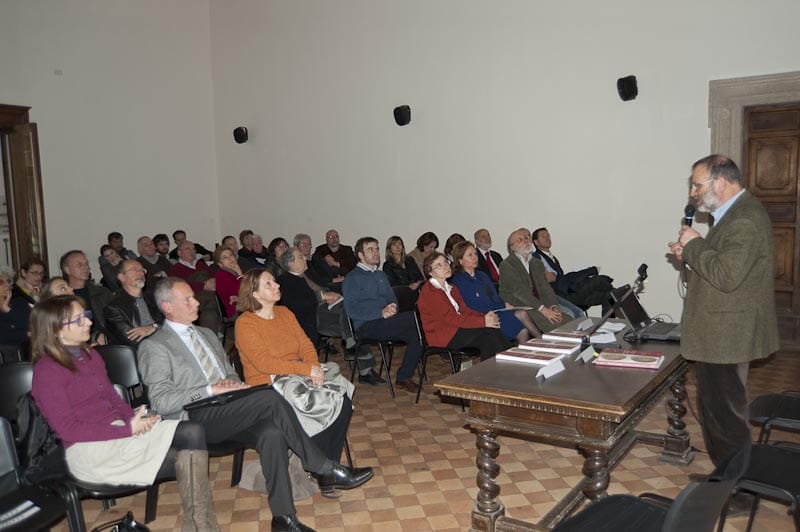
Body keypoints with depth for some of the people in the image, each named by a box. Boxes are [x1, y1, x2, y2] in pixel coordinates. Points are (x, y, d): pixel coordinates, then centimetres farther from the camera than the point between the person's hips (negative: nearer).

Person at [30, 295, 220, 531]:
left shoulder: (90, 355, 17)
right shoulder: (46, 371, -7)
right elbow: (67, 429, -12)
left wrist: (136, 419, -5)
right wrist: (128, 429, -16)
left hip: (121, 431, 7)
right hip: (89, 448, -7)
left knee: (193, 432, -20)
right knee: (188, 461, -22)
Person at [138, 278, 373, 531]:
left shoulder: (207, 334, 24)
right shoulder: (154, 347, 1)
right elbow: (161, 402, -10)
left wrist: (231, 383, 3)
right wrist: (211, 390, -17)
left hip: (228, 413, 7)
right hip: (196, 419, -7)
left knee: (271, 433, -27)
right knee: (270, 398, -28)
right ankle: (325, 470, -20)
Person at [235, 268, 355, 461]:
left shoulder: (285, 312, 13)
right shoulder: (245, 324, -9)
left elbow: (305, 344, 8)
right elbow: (264, 363, -19)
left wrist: (315, 367, -14)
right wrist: (307, 369, -23)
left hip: (298, 376, 6)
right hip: (268, 385, -6)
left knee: (344, 400, -16)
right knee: (318, 408, -26)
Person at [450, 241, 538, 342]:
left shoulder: (482, 275, 21)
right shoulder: (458, 281, -6)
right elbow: (474, 308, -12)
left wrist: (505, 304, -6)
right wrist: (504, 306, -10)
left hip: (497, 311, 7)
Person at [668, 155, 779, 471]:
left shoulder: (746, 219, -20)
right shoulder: (734, 213, 14)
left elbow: (726, 276, -29)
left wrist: (694, 245, -17)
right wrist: (689, 255, 6)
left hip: (726, 337, -11)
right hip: (719, 334, 11)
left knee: (724, 412, -1)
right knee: (717, 407, 19)